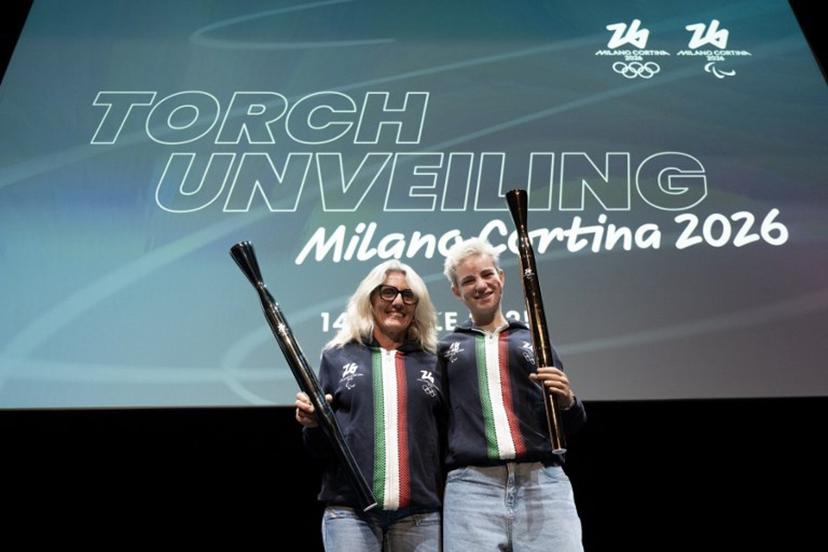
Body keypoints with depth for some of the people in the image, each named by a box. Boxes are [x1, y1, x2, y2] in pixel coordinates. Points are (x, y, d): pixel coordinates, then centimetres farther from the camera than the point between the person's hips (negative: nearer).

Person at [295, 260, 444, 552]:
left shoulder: (432, 363, 10)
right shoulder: (338, 356, 8)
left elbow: (447, 438, 13)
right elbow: (319, 448, 10)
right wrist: (313, 424, -11)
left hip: (420, 515, 2)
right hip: (350, 509, -1)